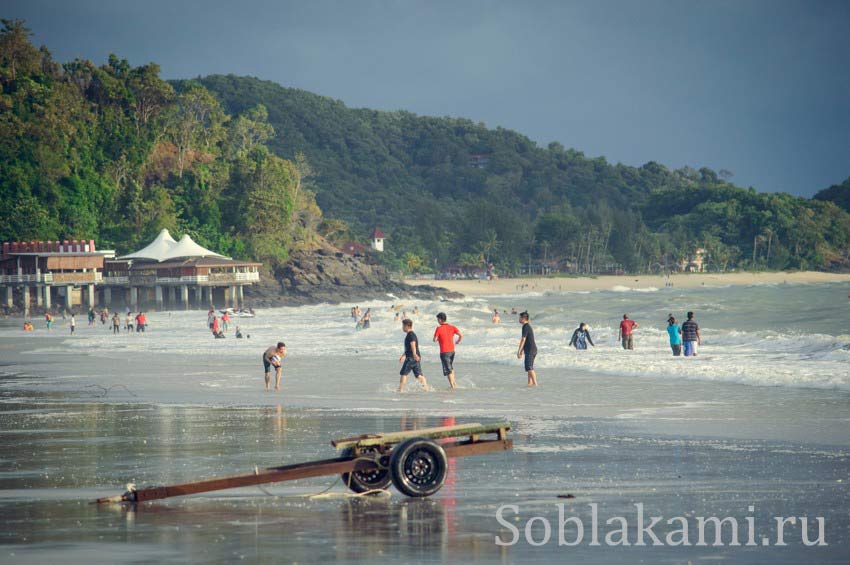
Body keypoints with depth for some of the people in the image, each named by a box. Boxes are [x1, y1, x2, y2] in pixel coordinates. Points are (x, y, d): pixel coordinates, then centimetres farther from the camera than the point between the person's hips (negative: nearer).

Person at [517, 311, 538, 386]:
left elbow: (523, 340, -19)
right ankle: (530, 383, 15)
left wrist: (519, 351, -18)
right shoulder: (528, 326, 18)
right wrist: (521, 351, 28)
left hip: (530, 350, -10)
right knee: (529, 367, 13)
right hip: (533, 349, 10)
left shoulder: (525, 327, -13)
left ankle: (535, 383, -15)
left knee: (529, 367, -12)